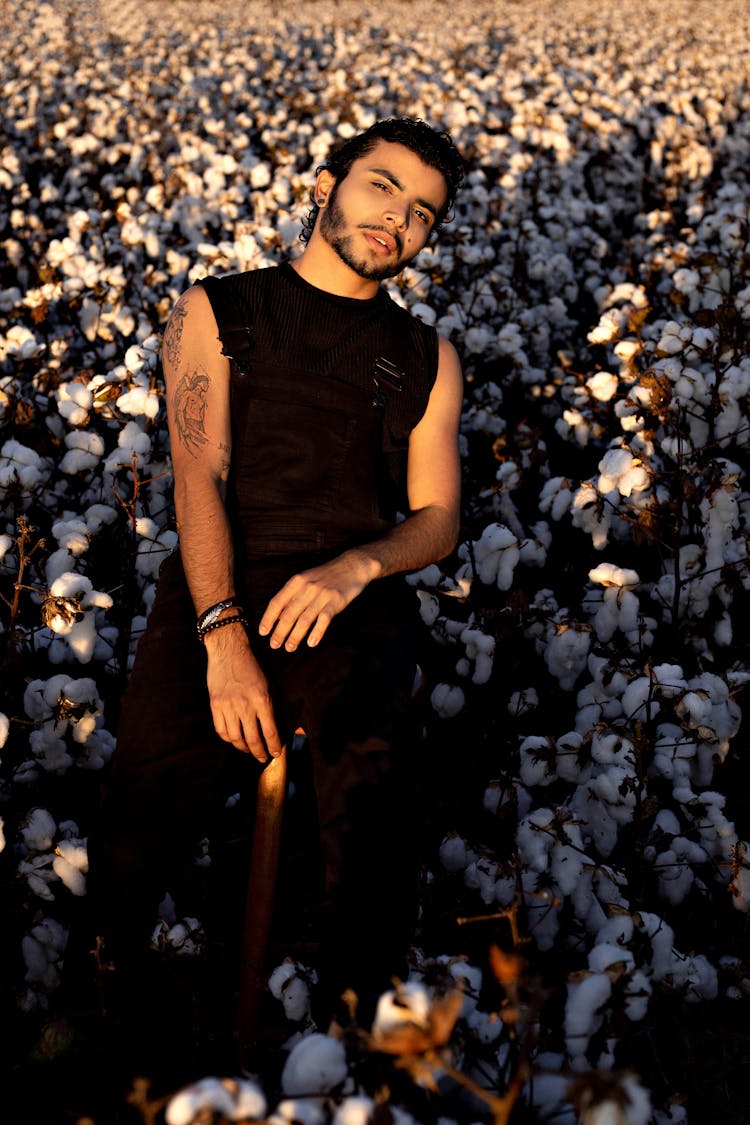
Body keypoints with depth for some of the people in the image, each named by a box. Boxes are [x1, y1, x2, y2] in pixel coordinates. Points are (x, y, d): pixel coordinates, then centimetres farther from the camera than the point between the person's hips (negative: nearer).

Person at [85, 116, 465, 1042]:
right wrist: (224, 633, -15)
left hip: (356, 601, 1)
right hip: (216, 592, -1)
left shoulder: (426, 358, 20)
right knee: (134, 851, -21)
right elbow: (199, 476, 0)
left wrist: (356, 567, -9)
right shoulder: (215, 313, 13)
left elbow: (438, 516, 15)